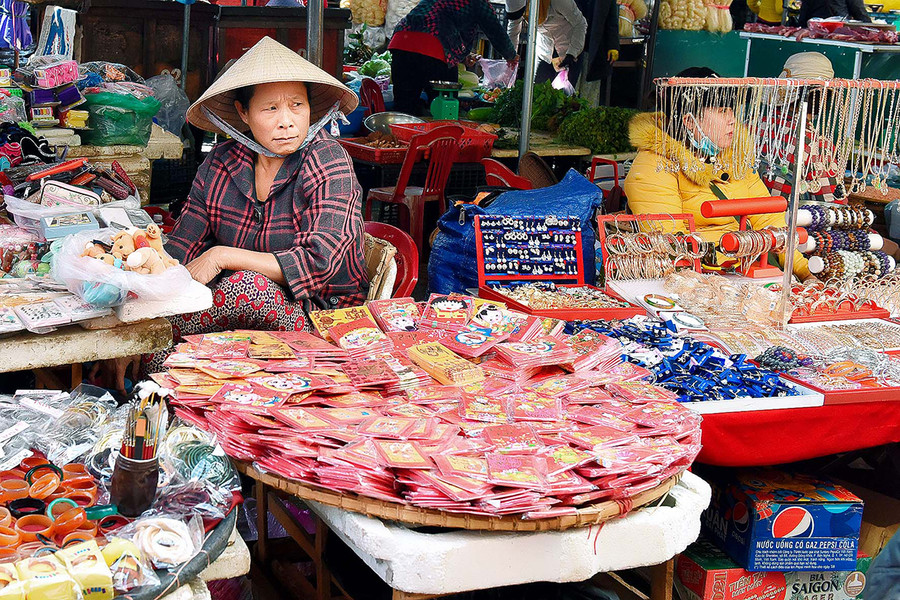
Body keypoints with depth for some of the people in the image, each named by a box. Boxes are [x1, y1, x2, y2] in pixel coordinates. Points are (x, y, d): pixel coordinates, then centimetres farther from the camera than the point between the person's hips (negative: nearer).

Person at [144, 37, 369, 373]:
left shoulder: (329, 162, -12)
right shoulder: (222, 163, 2)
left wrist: (221, 256, -21)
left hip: (322, 316, -3)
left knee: (249, 285, -33)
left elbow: (319, 262, -21)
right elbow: (181, 248, 2)